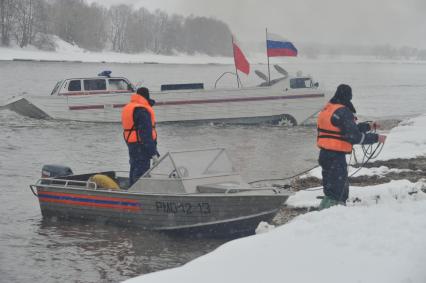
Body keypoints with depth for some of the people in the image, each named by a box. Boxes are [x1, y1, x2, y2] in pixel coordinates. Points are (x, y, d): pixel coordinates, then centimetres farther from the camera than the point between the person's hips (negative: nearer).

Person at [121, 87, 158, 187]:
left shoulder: (128, 108, 15)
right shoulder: (142, 111, -16)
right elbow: (146, 132, -21)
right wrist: (152, 151, -21)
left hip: (131, 144, 9)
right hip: (141, 145, -9)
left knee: (134, 168, 18)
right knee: (141, 171, -10)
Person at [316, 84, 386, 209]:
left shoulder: (327, 109, 14)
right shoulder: (344, 113, -16)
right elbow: (354, 136, -19)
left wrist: (368, 126, 26)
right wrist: (376, 138, -10)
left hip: (324, 154, 9)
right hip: (336, 157, -9)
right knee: (335, 194, -5)